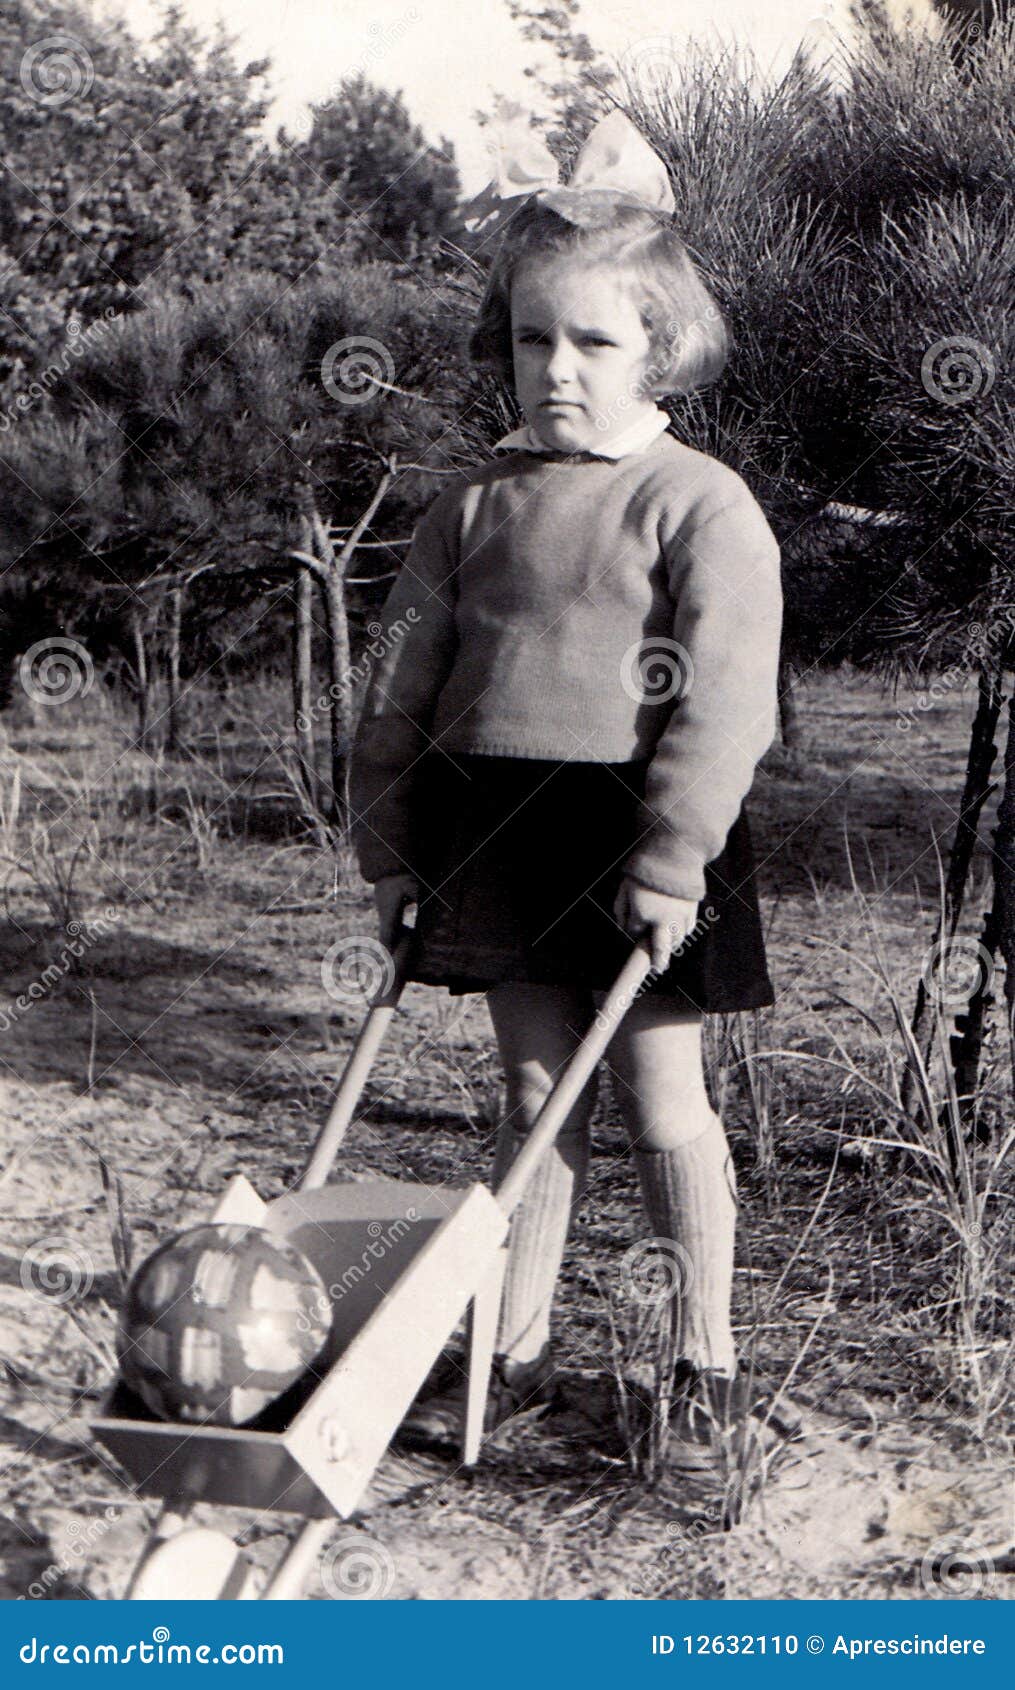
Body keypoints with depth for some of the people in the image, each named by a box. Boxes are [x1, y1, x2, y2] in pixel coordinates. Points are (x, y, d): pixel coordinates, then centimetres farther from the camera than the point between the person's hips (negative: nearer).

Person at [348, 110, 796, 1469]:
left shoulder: (701, 505, -7)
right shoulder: (475, 511, 8)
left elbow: (725, 700, -14)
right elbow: (404, 683, 12)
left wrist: (672, 859, -20)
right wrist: (389, 846, 9)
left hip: (640, 838, -4)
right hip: (498, 832, 5)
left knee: (662, 1103, 4)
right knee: (535, 1094, 12)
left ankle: (706, 1360, 20)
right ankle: (514, 1355, 23)